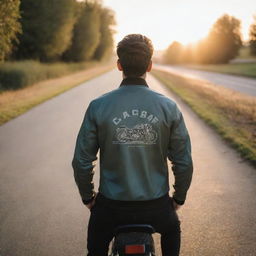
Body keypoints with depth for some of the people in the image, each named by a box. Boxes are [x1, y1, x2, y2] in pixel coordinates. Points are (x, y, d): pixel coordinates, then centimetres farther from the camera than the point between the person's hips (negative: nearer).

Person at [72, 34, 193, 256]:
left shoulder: (98, 107, -10)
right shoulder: (168, 108, -9)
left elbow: (82, 162, -6)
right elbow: (184, 163, -4)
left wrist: (87, 197, 11)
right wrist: (179, 198, 13)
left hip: (111, 206, 0)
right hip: (156, 208, 1)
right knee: (172, 230, 36)